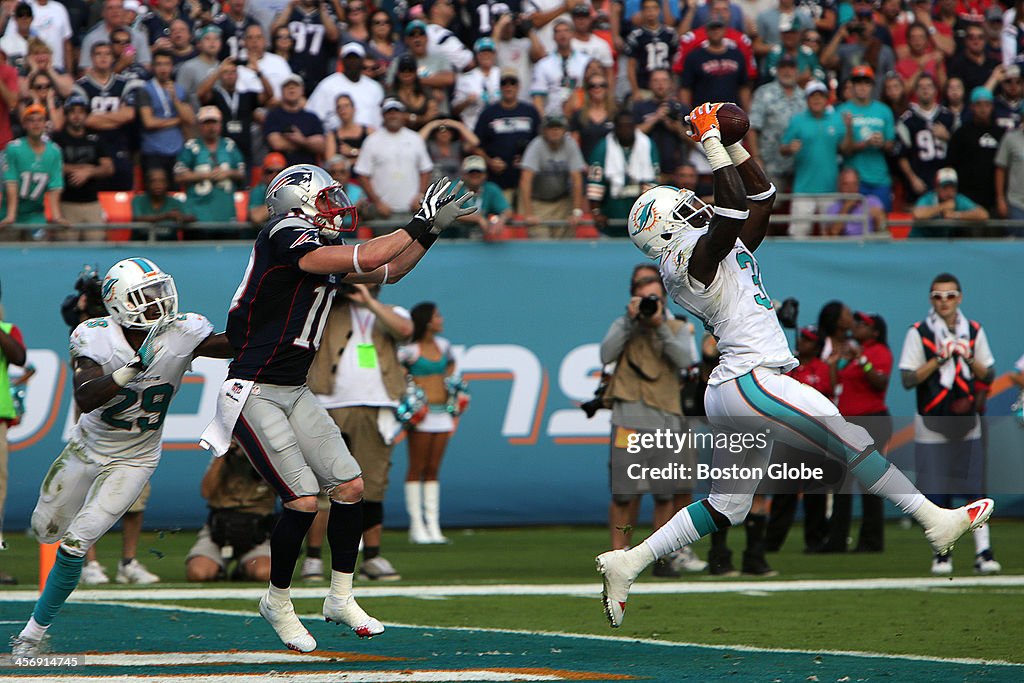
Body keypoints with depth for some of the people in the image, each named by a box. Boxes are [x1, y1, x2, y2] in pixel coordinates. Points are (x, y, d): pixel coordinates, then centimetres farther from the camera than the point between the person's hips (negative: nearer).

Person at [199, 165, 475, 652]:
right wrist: (420, 224, -14)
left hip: (295, 392, 9)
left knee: (349, 486, 3)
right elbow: (365, 259, -24)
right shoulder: (285, 236, -15)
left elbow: (388, 272, 24)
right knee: (303, 501, -12)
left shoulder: (323, 251, 12)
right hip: (255, 393, -9)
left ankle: (340, 598, 17)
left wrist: (432, 229, 15)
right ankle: (277, 602, 8)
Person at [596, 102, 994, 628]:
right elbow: (733, 208, -24)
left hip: (730, 393, 10)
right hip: (750, 382, -10)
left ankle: (626, 564, 12)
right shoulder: (692, 259, -9)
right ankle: (935, 522, -5)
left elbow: (760, 197, 24)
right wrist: (711, 143, -18)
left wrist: (733, 144, 16)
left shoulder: (725, 252, 19)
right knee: (851, 442, -7)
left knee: (725, 507, 12)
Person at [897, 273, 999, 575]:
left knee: (975, 489, -5)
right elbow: (908, 379, -6)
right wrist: (938, 360, -16)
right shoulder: (918, 333, -1)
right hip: (932, 423, -2)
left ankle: (983, 551, -3)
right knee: (935, 493, -2)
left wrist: (969, 359, -8)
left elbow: (989, 375, 10)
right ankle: (941, 553, 10)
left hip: (967, 425, 2)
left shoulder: (973, 331, 9)